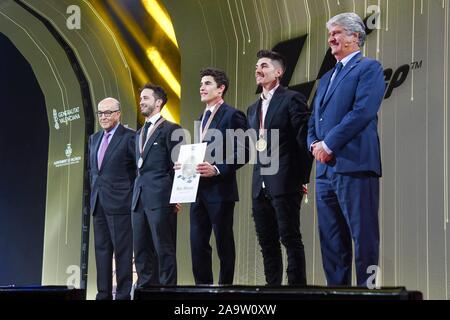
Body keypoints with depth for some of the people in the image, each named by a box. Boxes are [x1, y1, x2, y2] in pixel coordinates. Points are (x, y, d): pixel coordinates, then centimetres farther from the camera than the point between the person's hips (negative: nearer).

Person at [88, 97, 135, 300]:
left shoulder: (129, 137, -7)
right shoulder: (94, 139, 16)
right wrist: (94, 193, 15)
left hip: (119, 202, -7)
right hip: (98, 203, 7)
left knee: (122, 251, -3)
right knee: (101, 250, 10)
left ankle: (123, 294, 0)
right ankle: (103, 294, 16)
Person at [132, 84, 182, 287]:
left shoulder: (170, 129, -1)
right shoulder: (140, 133, 23)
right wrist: (137, 193, 13)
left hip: (160, 199, -8)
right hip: (139, 199, 8)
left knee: (164, 248, -6)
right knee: (141, 250, 8)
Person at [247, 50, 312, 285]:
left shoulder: (292, 100, -4)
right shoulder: (253, 109, 20)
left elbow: (304, 140, -8)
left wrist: (302, 178, -10)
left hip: (285, 184, -7)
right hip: (260, 186, 7)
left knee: (290, 239, -6)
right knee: (267, 243, 9)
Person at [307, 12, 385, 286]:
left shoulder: (369, 68, -1)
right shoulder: (327, 77, 24)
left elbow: (363, 112, -14)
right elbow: (314, 120, 23)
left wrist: (328, 144, -12)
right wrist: (315, 144, 2)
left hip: (354, 166, -8)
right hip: (325, 169, 8)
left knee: (364, 240, -6)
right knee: (331, 242, 10)